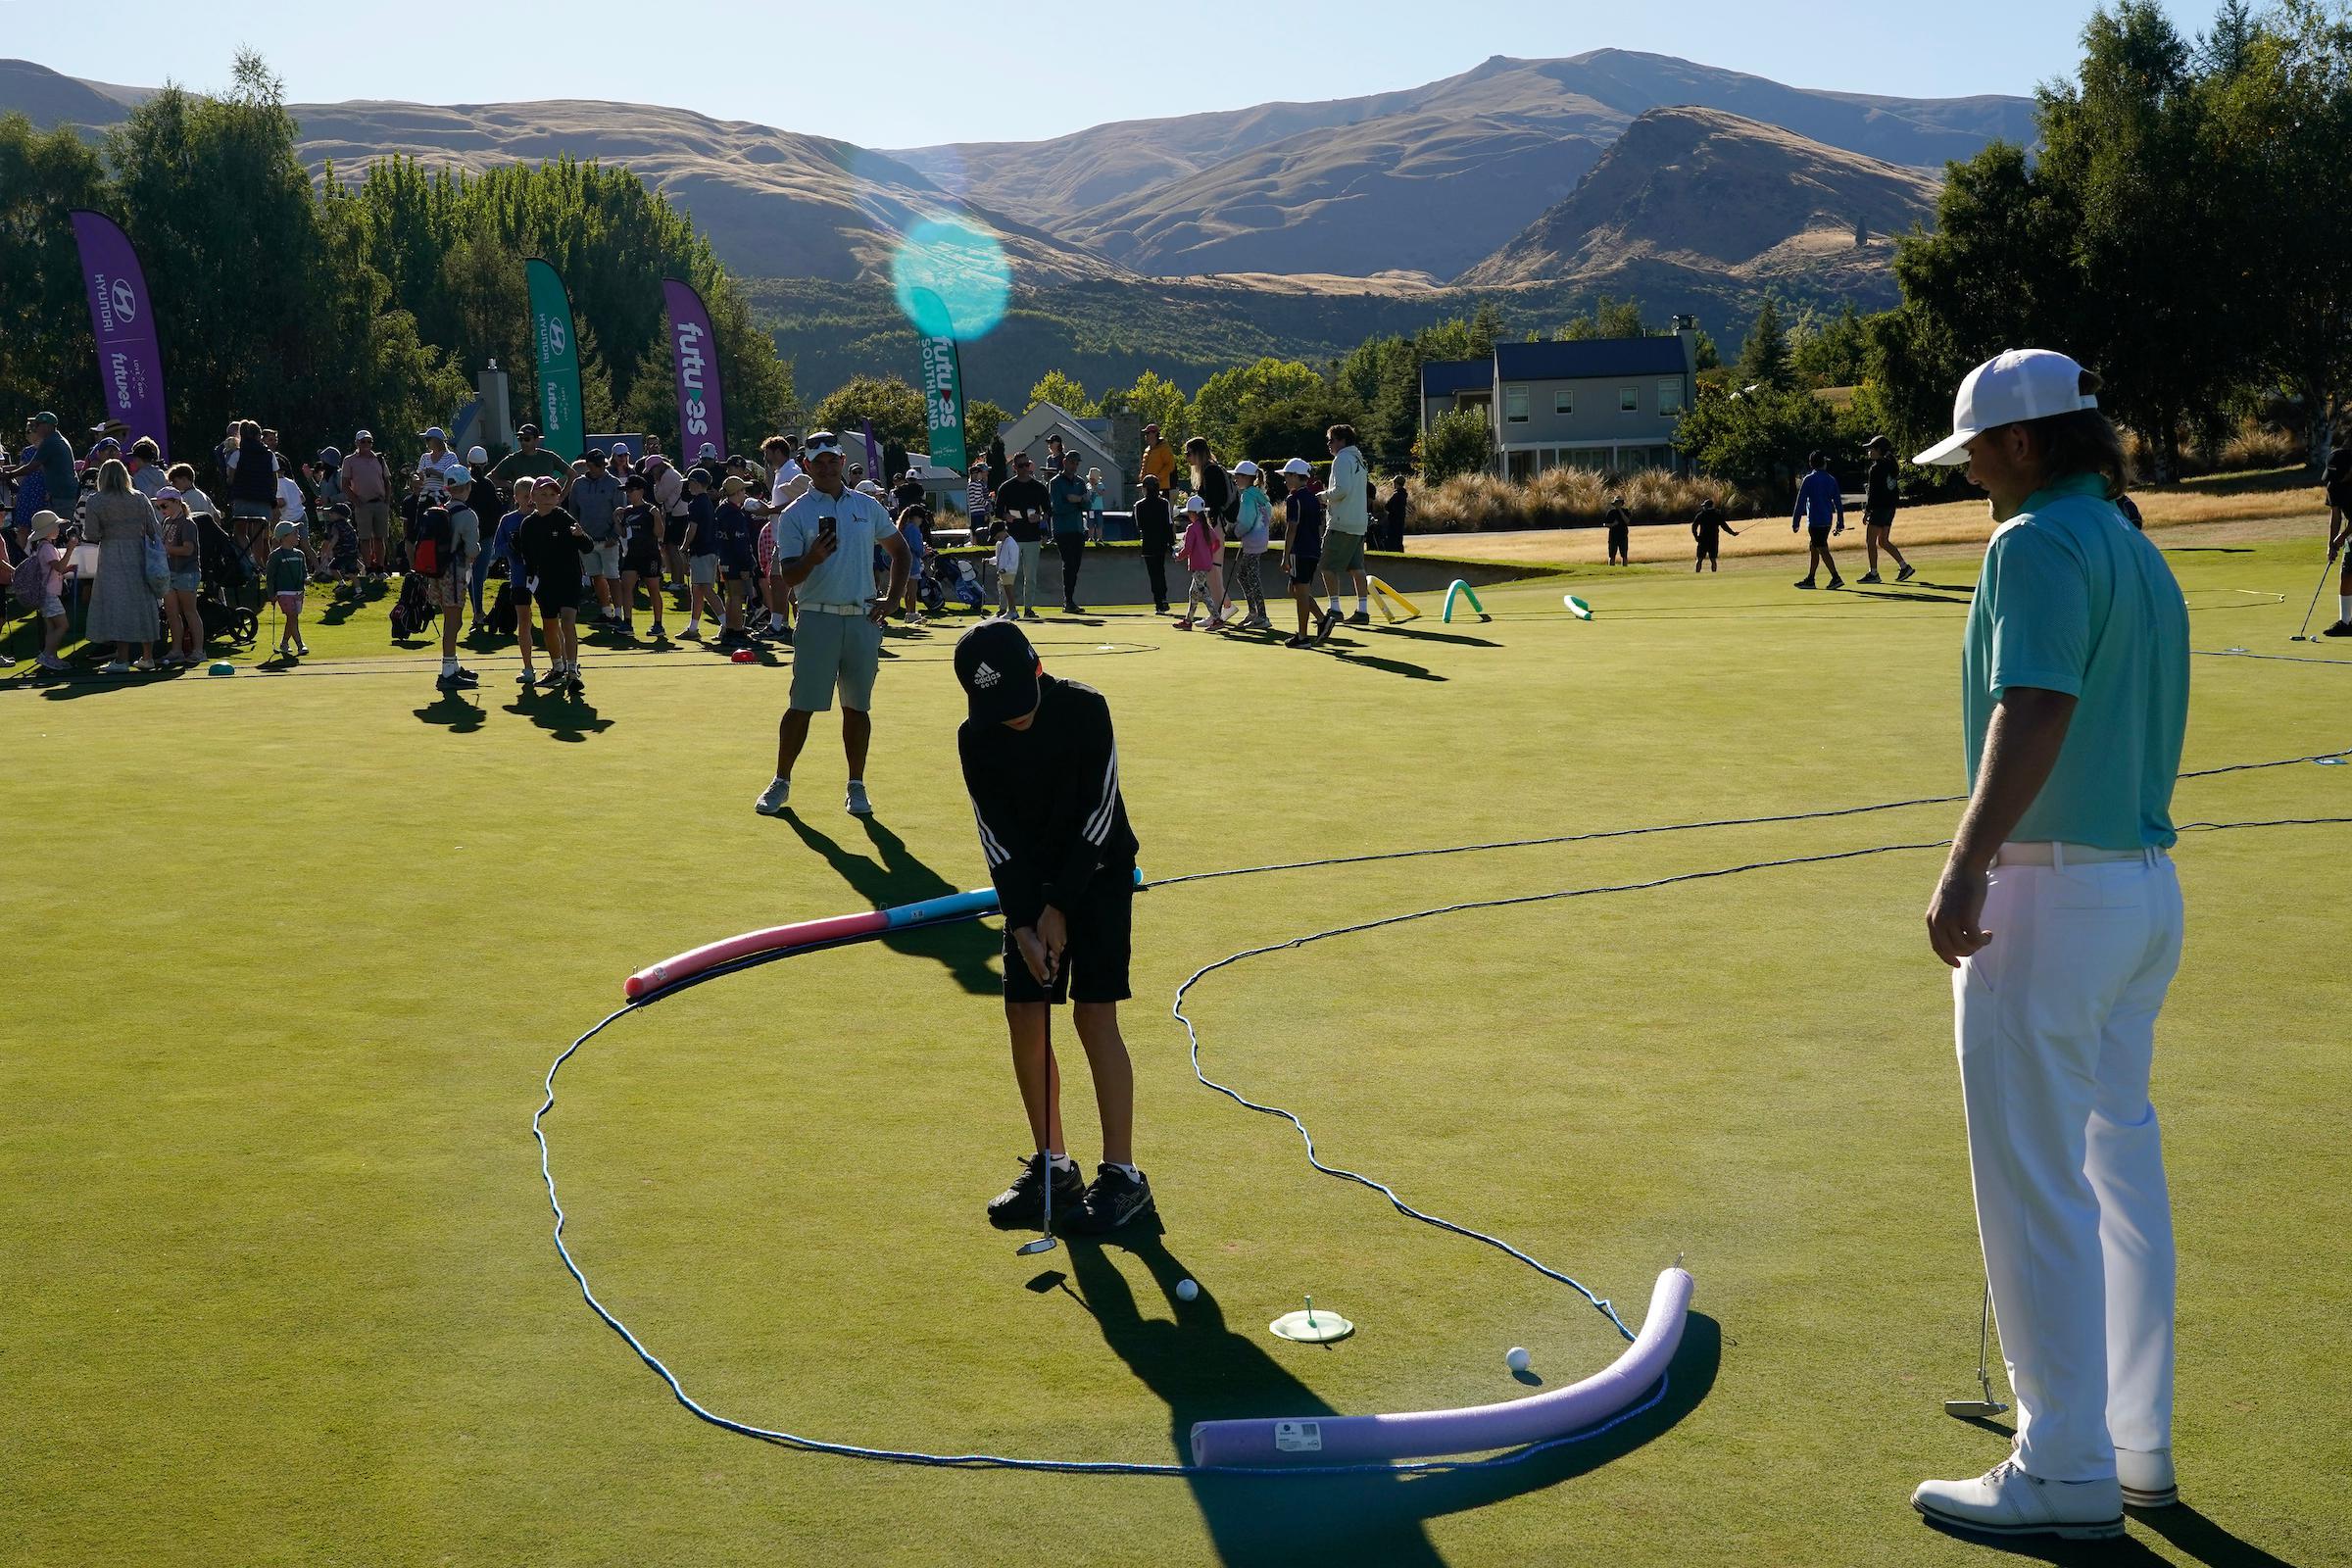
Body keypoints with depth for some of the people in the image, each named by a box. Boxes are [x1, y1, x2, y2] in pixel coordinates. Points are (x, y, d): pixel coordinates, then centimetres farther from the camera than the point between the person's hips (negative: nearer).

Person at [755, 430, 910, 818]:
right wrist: (813, 558, -25)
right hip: (818, 618, -3)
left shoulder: (868, 506, 11)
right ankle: (781, 782, 8)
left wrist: (892, 598, 11)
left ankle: (856, 786, 13)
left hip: (863, 620, 3)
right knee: (802, 706, -3)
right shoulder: (794, 515, 0)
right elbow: (788, 578, -5)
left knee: (857, 706, 6)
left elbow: (900, 550, 22)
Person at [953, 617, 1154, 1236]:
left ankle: (1122, 1173, -5)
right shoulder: (975, 739, -10)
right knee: (1024, 1017, -1)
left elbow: (1097, 814, -17)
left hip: (1098, 873, -4)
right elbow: (999, 838, -8)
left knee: (1095, 1016, -11)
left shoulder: (1086, 709, -19)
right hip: (1029, 883, 4)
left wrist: (1060, 907, -17)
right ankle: (1052, 1165, 12)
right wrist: (1022, 922, -17)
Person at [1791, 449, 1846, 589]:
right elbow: (1838, 502, 10)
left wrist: (1795, 522, -6)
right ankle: (1810, 579, 21)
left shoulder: (1809, 479, -8)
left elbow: (1801, 501, -9)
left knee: (1822, 550, -7)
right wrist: (1840, 523, 14)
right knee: (1813, 548, 17)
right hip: (1827, 521, 7)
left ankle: (1836, 578, -15)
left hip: (1814, 521, -7)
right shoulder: (1831, 480, 8)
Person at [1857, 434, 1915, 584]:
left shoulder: (1876, 468, -15)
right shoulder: (1890, 464, 10)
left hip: (1879, 508, -9)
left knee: (1870, 541, -3)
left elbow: (1873, 493, -16)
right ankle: (1905, 567, 12)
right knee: (1883, 542, 15)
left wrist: (1867, 511, -13)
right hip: (1890, 508, 9)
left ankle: (1873, 573, -3)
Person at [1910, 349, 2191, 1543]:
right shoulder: (2138, 553, 16)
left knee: (2034, 1185, -2)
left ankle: (2065, 1470, 5)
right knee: (2120, 1165, 15)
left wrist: (1967, 863, -35)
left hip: (2052, 892, -10)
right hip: (2147, 887, 10)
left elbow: (2038, 708, -29)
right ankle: (2138, 1445, 24)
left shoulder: (2038, 543, -14)